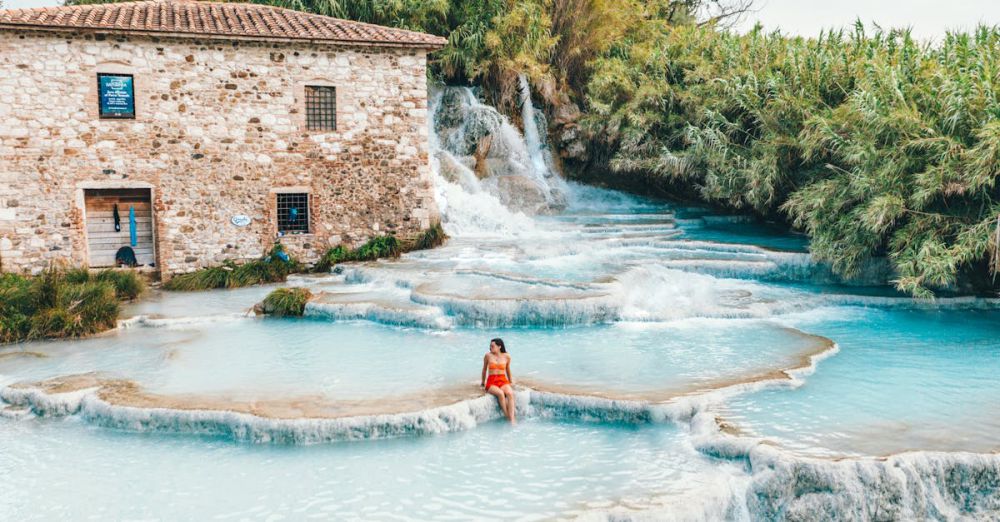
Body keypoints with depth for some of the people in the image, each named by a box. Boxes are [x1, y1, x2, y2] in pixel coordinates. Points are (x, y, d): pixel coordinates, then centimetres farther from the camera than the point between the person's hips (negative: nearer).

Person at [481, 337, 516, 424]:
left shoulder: (506, 356, 4)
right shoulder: (488, 355, 1)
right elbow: (484, 369, 15)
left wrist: (511, 381, 28)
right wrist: (483, 382, 24)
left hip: (503, 380, 1)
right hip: (491, 382, -1)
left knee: (510, 393, -32)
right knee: (500, 393, -35)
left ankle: (512, 420, -36)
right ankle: (507, 417, -25)